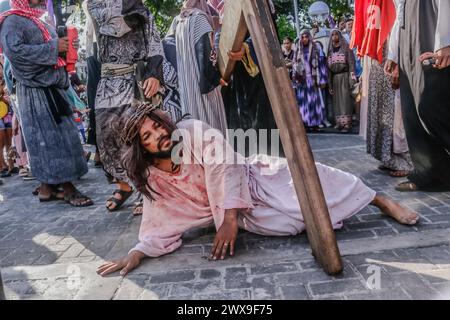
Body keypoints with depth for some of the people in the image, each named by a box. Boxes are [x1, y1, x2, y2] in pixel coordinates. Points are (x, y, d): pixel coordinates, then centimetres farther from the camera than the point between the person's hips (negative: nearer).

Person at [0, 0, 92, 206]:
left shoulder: (39, 23, 23)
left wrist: (65, 46, 10)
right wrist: (53, 47, -18)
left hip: (51, 89, 9)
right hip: (36, 91, -9)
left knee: (55, 137, 8)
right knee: (51, 138, -9)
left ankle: (47, 188, 14)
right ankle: (68, 189, -5)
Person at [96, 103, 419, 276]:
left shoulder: (193, 132, -15)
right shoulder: (154, 180, -4)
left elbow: (226, 166, -23)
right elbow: (160, 226, 0)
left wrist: (229, 218, -29)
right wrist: (136, 254, -18)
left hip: (255, 177, -1)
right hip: (244, 215, 2)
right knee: (293, 222, -21)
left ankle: (382, 201, 6)